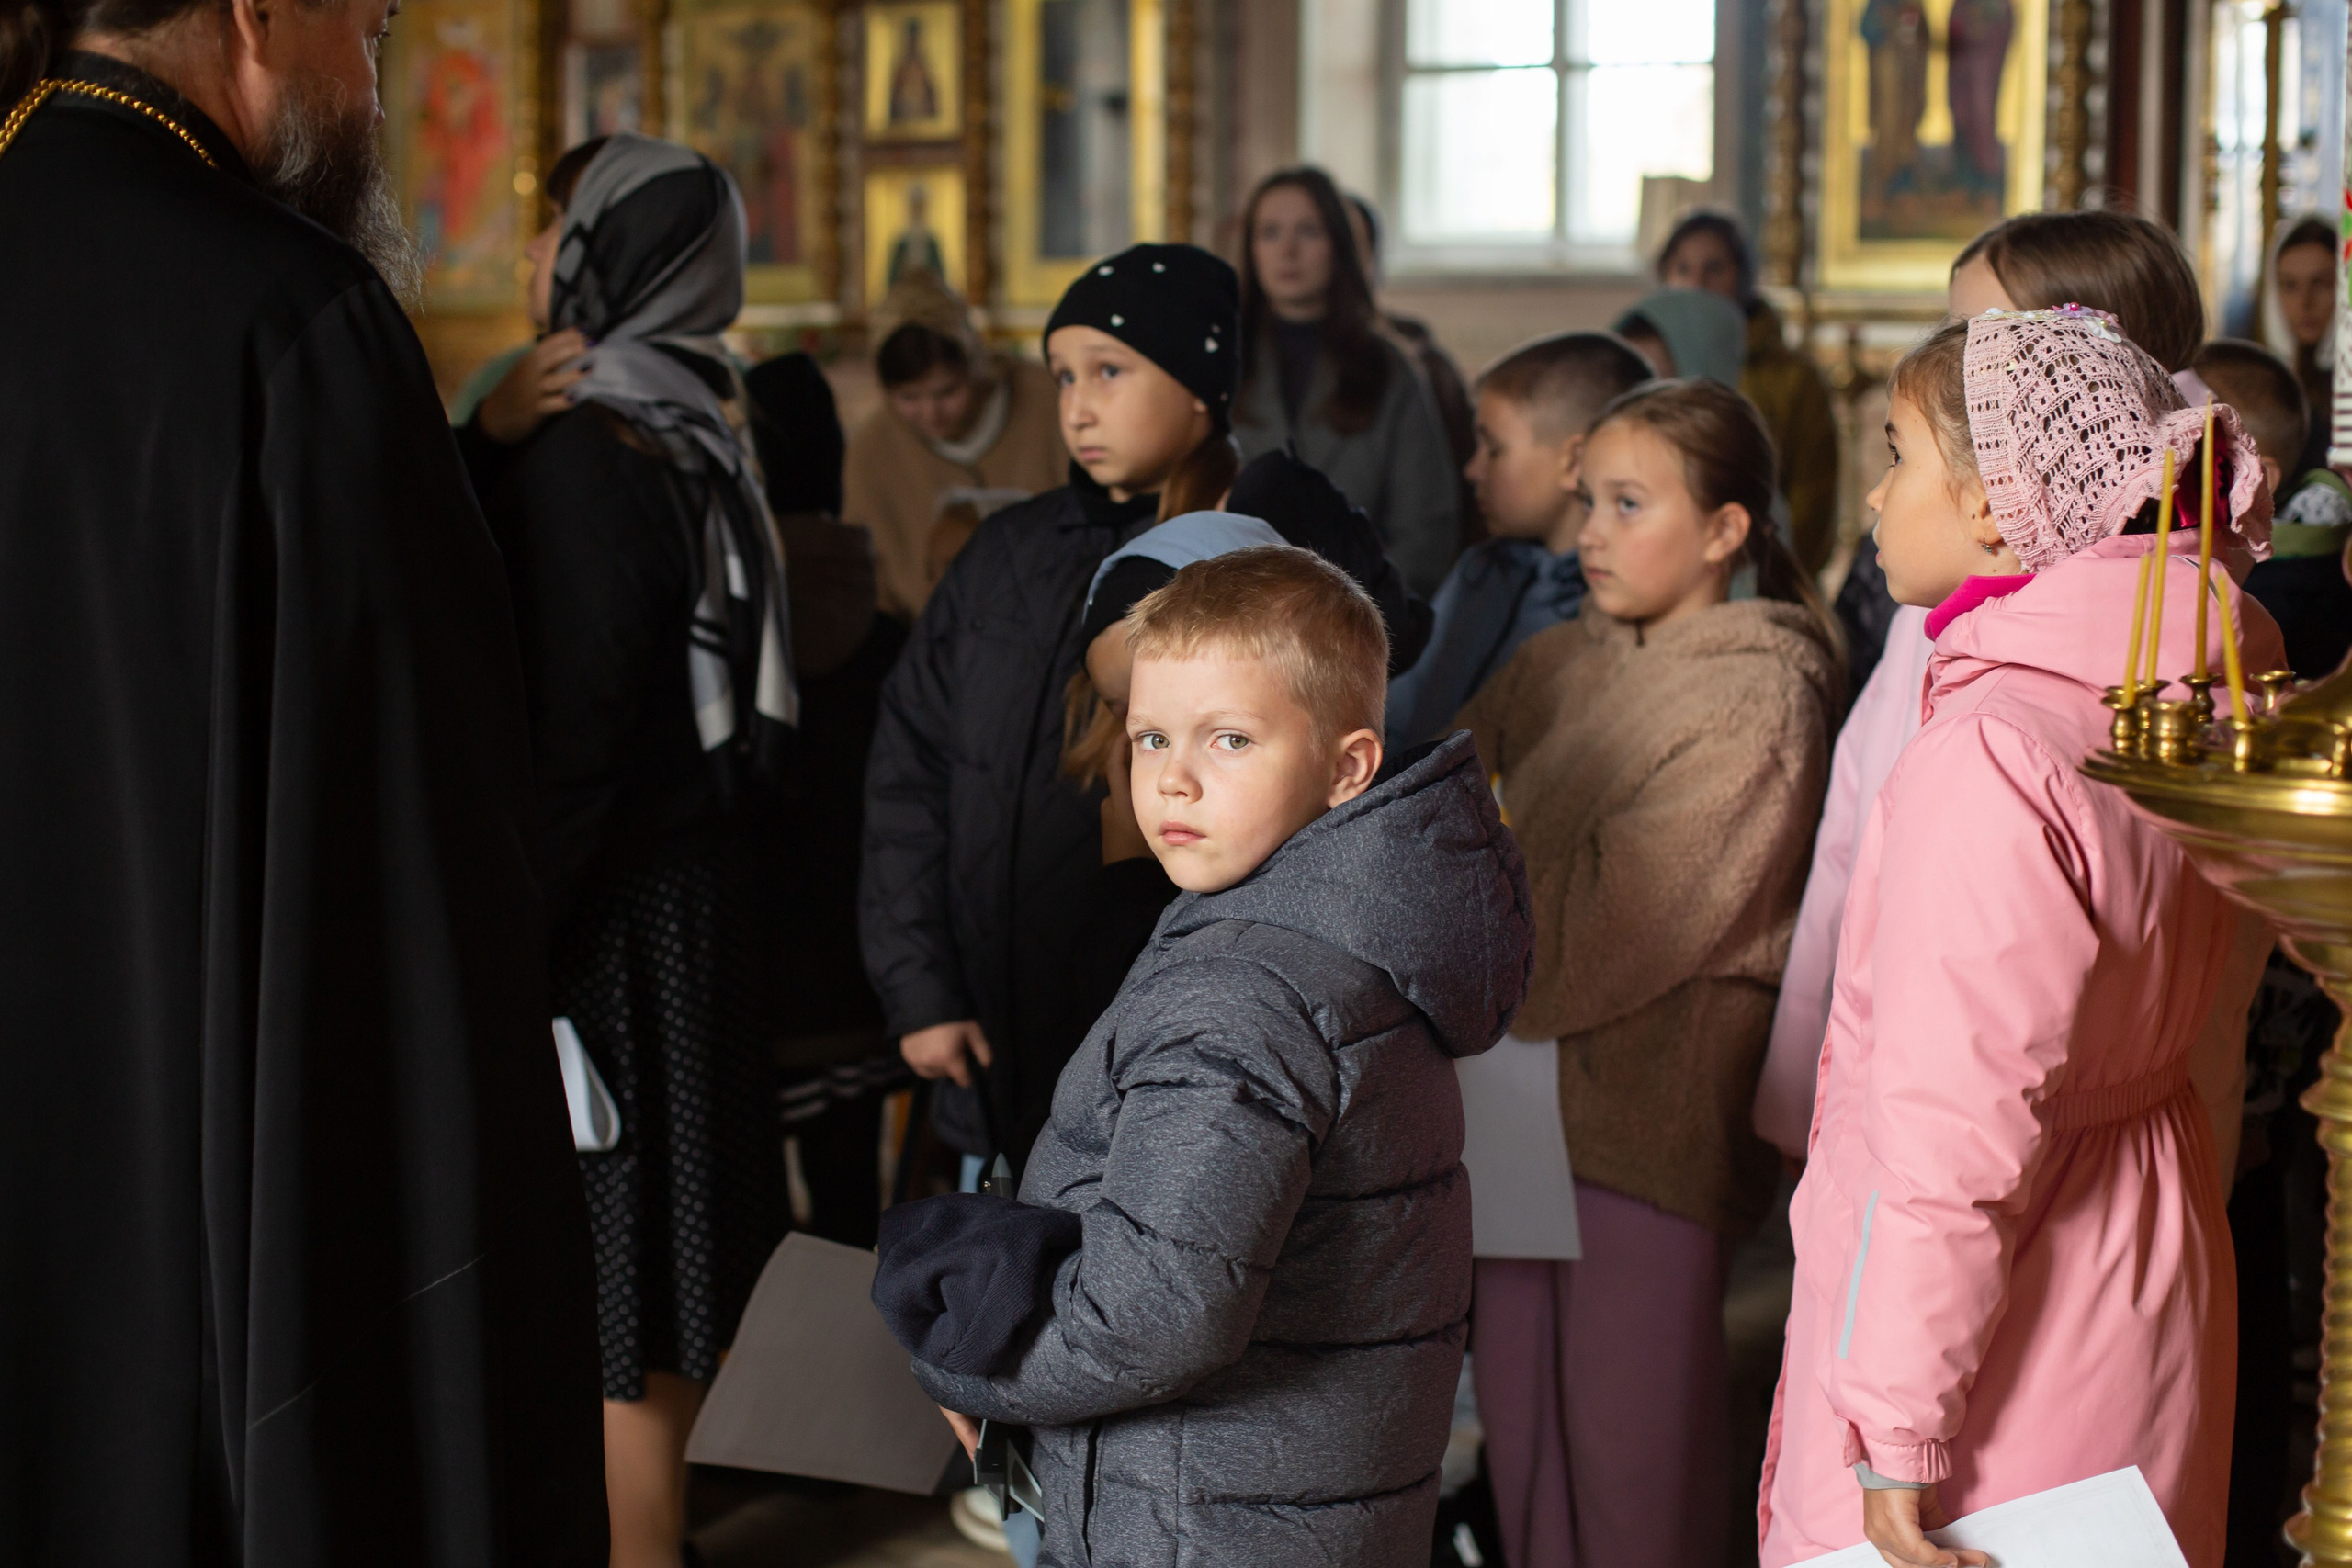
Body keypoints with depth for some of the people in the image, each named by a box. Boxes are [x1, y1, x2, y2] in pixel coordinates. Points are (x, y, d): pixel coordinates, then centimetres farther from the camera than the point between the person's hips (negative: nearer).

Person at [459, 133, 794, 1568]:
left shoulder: (583, 454, -18)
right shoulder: (694, 437, 10)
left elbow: (570, 732, -22)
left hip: (611, 915, -10)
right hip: (689, 888, 10)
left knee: (600, 1288, 0)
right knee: (658, 1260, 19)